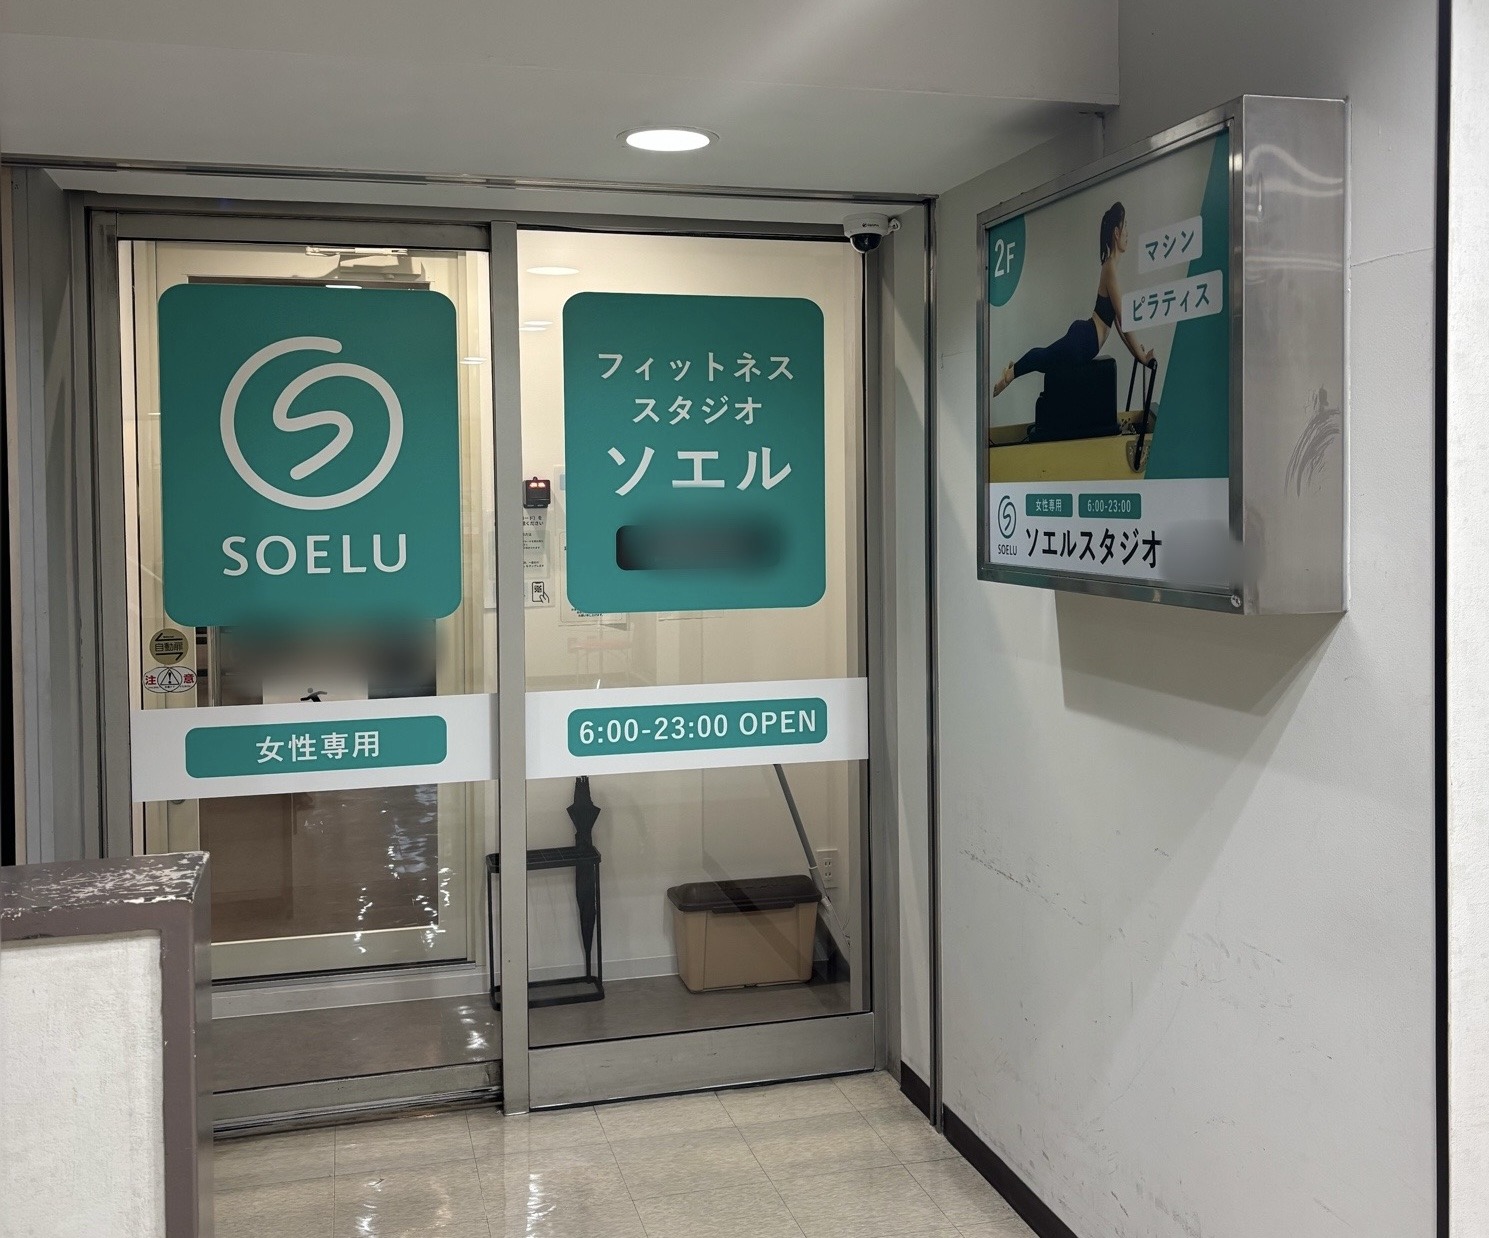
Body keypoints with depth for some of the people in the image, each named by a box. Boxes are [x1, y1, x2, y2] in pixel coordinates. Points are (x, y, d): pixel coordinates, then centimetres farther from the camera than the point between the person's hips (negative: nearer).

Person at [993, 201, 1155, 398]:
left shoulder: (1110, 266, 14)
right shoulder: (1110, 267, -16)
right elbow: (1123, 321, -18)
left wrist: (1138, 352, 15)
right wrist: (1141, 356, -14)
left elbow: (1118, 322, 18)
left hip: (1084, 340, 9)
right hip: (1083, 341, -9)